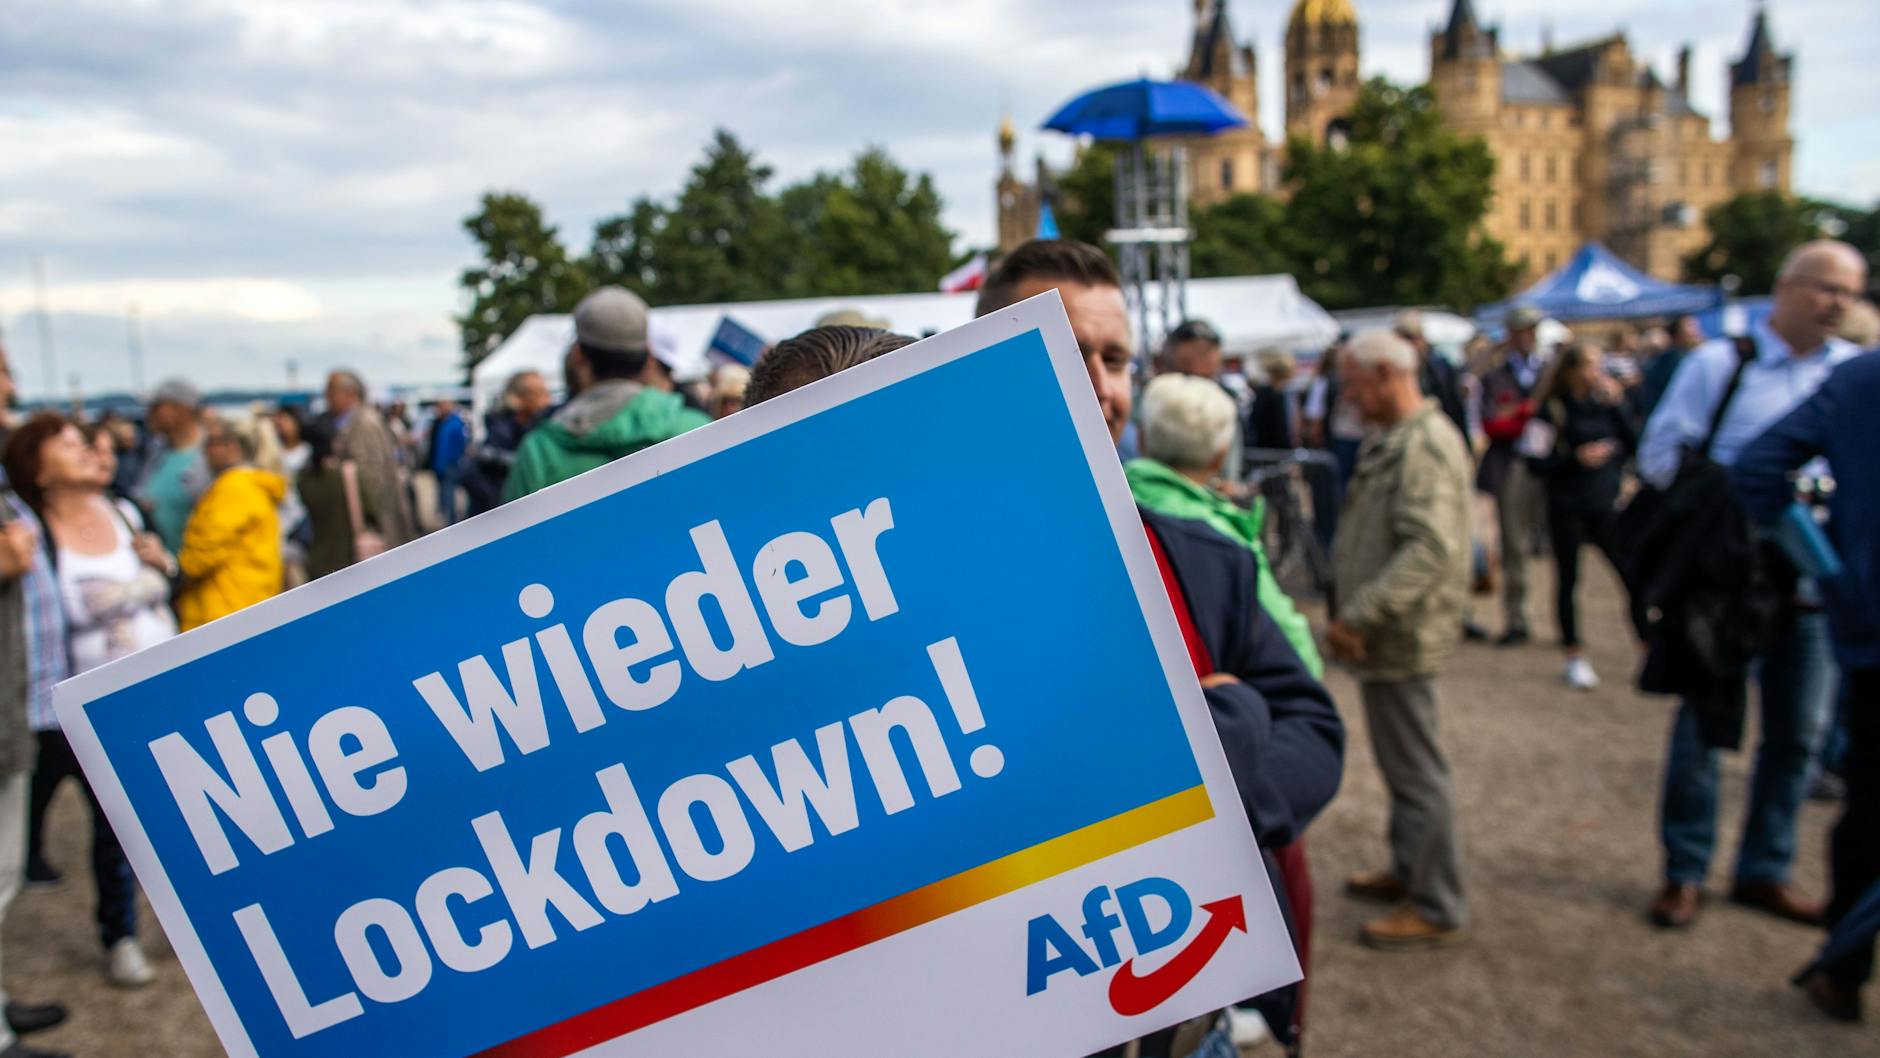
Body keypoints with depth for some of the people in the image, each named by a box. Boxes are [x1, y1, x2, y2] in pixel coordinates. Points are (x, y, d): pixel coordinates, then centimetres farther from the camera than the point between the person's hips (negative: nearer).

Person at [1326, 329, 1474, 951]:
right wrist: (1356, 613, 14)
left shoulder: (1426, 445, -19)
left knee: (1415, 769, 0)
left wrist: (1359, 616, -29)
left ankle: (1437, 908, 11)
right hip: (1386, 631, 10)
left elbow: (1431, 548, -29)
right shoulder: (1393, 440, 14)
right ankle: (1409, 872, 35)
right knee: (1400, 762, 20)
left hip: (1402, 636, -10)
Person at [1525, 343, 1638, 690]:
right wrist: (1576, 458, -20)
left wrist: (1617, 404, -8)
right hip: (1567, 508, -3)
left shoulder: (1605, 402, 6)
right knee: (1568, 579, 5)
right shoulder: (1551, 409, -5)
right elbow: (1536, 462, -9)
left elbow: (1633, 444, -1)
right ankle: (1574, 658, 17)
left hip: (1605, 505, 3)